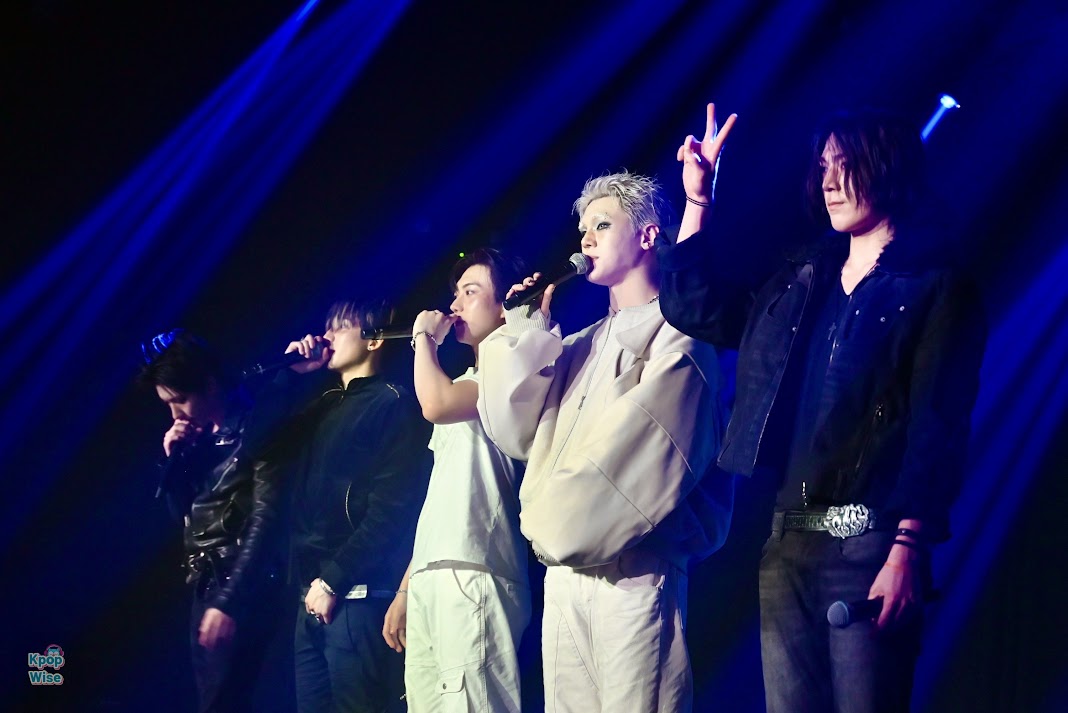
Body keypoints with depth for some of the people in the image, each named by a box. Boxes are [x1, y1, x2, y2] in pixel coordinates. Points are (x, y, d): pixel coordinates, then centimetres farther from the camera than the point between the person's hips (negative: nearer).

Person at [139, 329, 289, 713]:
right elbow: (182, 511, 22)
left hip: (244, 591, -8)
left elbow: (265, 520, -17)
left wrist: (229, 600, -22)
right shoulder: (201, 437, 14)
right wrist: (174, 459, 4)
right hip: (206, 587, 8)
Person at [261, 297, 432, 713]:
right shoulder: (325, 405, 21)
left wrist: (333, 579, -17)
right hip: (313, 596, 8)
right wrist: (289, 376, 12)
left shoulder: (392, 405, -5)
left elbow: (392, 509, -15)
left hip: (356, 595, -8)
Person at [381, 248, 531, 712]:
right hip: (429, 579, 9)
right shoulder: (462, 384, 27)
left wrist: (423, 337, -2)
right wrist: (405, 590, 22)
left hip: (472, 575, -9)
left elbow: (435, 404, -20)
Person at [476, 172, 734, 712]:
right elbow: (515, 431, 12)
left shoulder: (675, 331, 0)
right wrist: (527, 327, 7)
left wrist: (555, 525, -7)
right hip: (564, 573, 7)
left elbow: (643, 446, -11)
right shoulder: (582, 346, 22)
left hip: (636, 570, -7)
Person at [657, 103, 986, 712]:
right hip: (789, 541, 6)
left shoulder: (935, 290, -3)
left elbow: (937, 430, -11)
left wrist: (908, 549, -20)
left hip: (870, 543, -6)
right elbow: (698, 310, 27)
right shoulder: (802, 281, 16)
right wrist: (699, 201, 19)